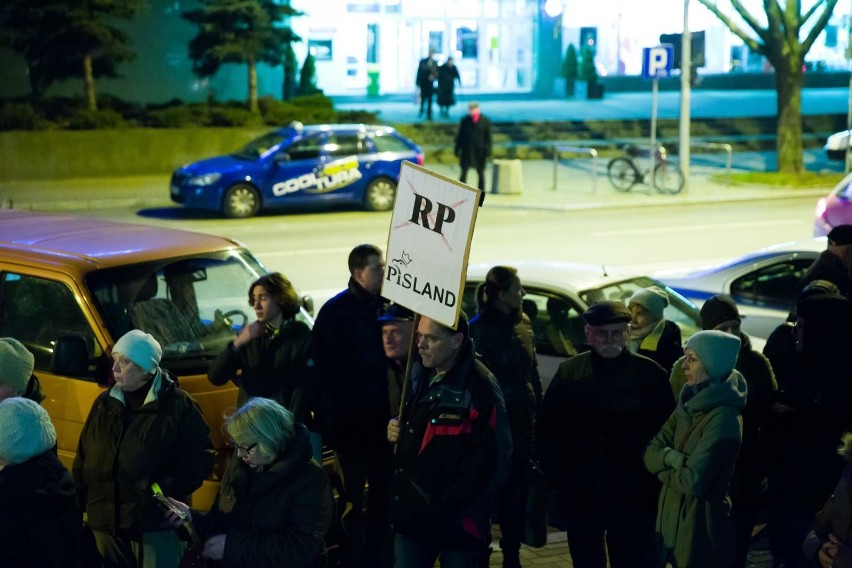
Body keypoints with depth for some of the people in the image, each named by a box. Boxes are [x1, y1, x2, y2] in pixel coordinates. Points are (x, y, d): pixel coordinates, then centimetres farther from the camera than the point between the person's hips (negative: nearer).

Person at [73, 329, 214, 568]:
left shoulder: (178, 405, -6)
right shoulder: (104, 403, 10)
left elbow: (200, 457, -7)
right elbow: (83, 460, 14)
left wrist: (168, 487, -18)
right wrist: (80, 507, 9)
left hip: (155, 525, -5)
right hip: (106, 524, 5)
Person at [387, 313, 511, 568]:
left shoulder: (480, 389, -16)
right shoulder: (418, 377, 9)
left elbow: (489, 462, -19)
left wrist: (444, 507, -17)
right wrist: (396, 433, 3)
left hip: (457, 522, -7)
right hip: (412, 516, 7)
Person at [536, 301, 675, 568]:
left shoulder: (650, 374, -4)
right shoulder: (569, 372, 2)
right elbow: (547, 432, 6)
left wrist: (651, 485, -6)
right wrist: (560, 481, 0)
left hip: (633, 499, -3)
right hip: (579, 498, 3)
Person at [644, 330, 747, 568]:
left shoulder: (723, 417, -21)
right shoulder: (688, 403, 6)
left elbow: (693, 482, -25)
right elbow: (650, 453, 2)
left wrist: (664, 468, -6)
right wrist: (673, 459, -18)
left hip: (700, 530, -8)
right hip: (673, 521, 8)